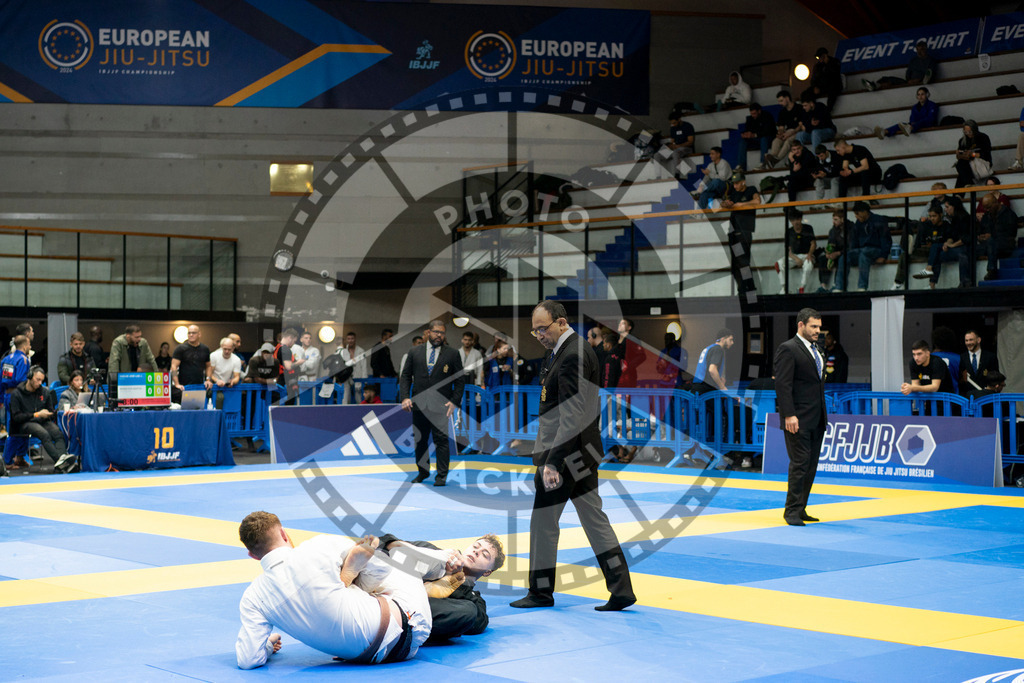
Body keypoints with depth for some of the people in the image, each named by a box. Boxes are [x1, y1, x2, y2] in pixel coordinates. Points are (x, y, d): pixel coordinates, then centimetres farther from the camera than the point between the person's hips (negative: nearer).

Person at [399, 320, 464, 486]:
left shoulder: (452, 354, 6)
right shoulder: (414, 353, 11)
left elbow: (460, 379, 5)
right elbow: (405, 376, 10)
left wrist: (454, 401, -6)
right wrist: (405, 397, -4)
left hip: (440, 405, -2)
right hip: (419, 404, 2)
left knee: (441, 440, -5)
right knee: (420, 440, 8)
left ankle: (442, 475, 2)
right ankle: (423, 471, 21)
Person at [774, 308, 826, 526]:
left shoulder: (815, 350, 18)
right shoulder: (788, 349, -10)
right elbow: (782, 384, -16)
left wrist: (823, 415, 17)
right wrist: (789, 415, -22)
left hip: (816, 420, 9)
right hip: (798, 419, -9)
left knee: (810, 466, 9)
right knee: (799, 463, -9)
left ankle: (800, 509, 14)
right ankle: (792, 511, -3)